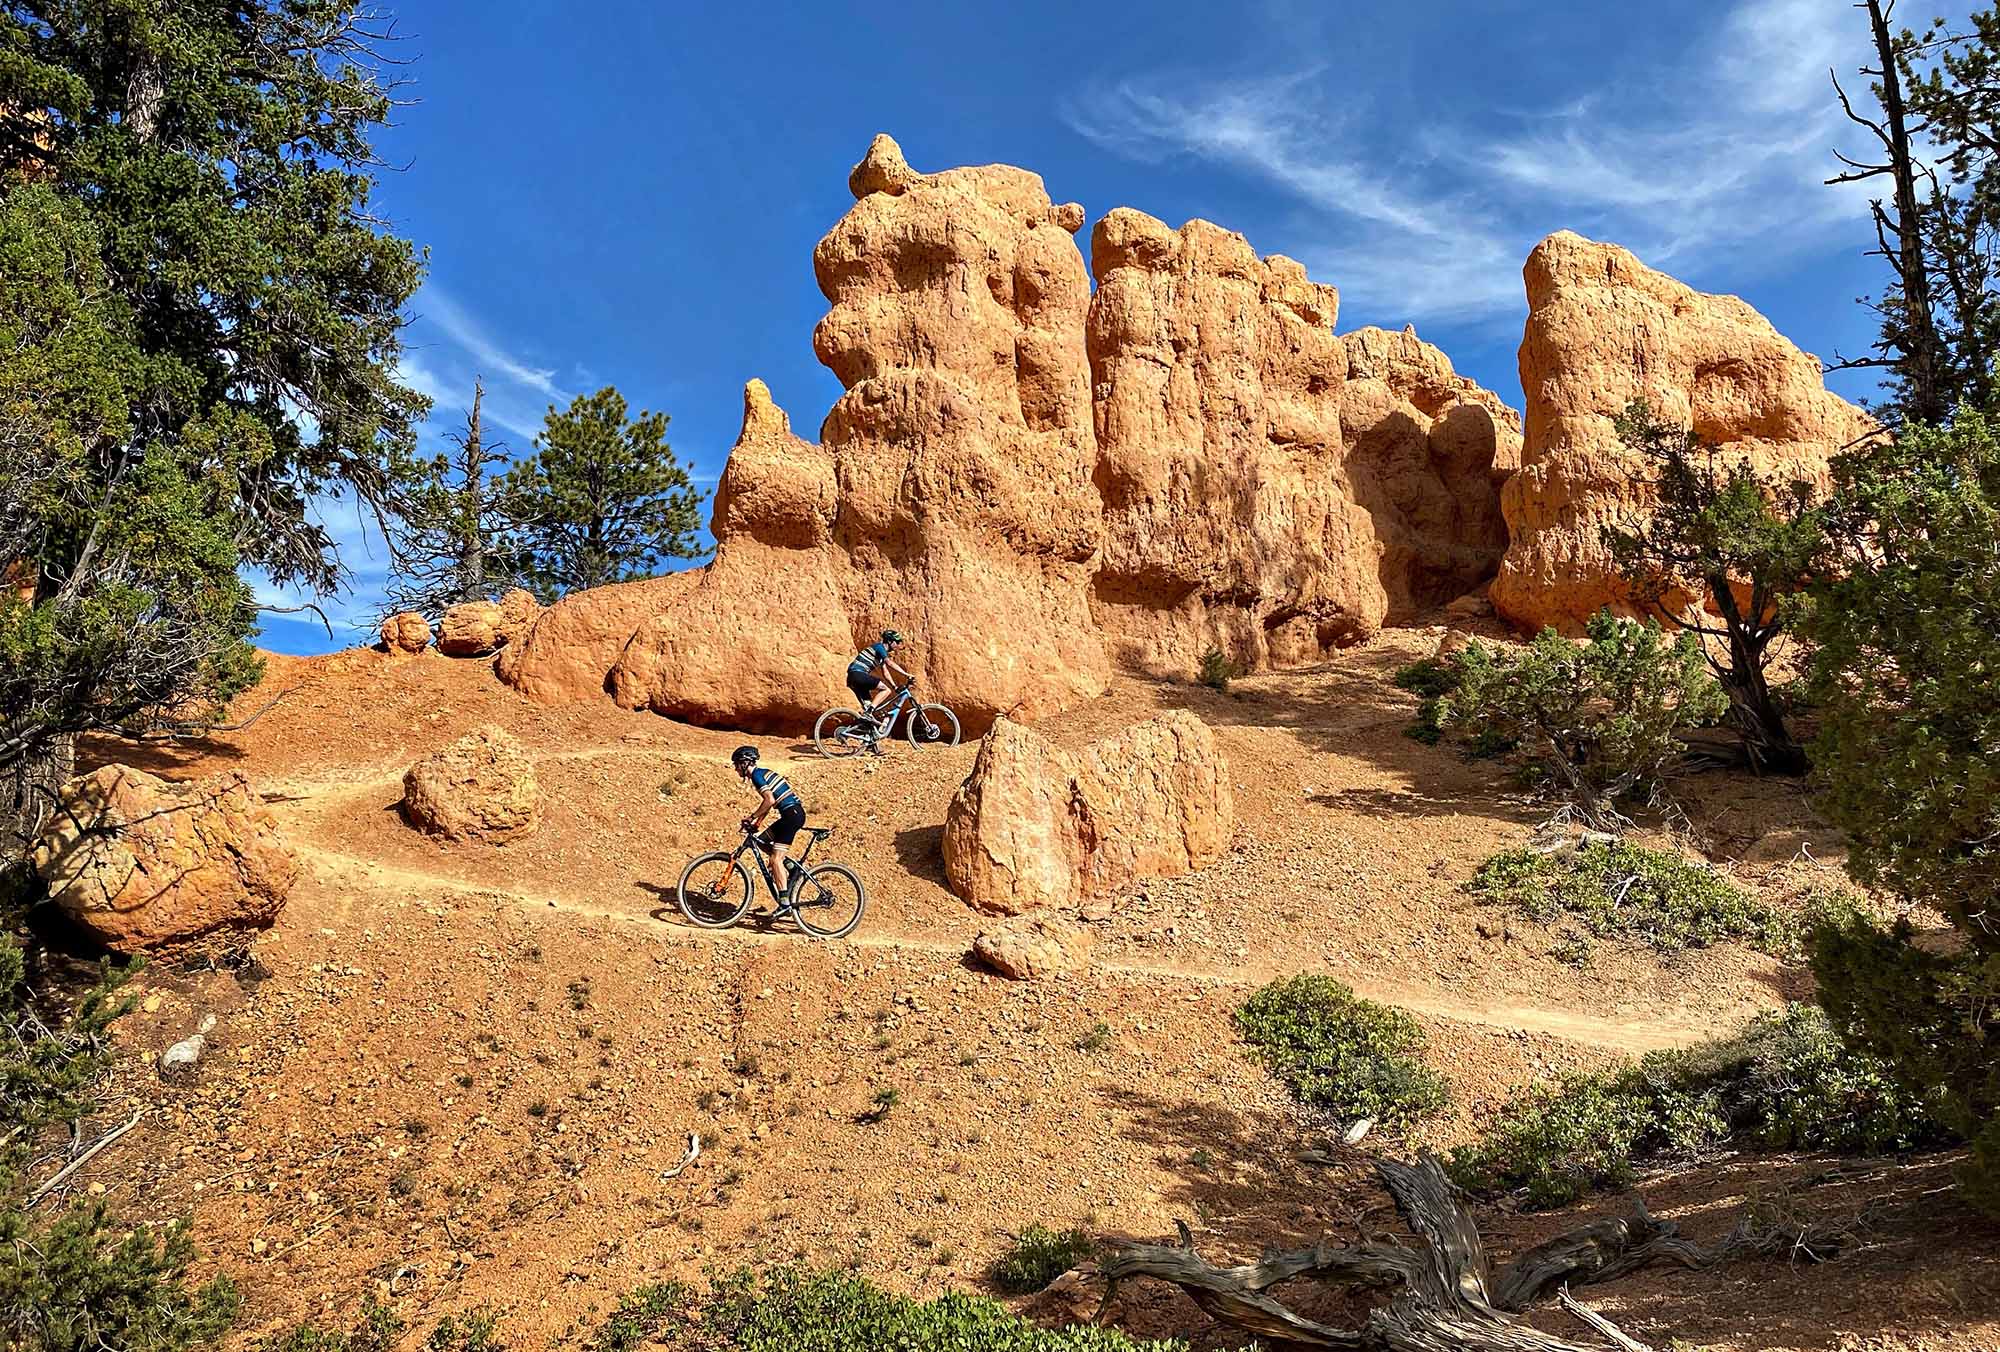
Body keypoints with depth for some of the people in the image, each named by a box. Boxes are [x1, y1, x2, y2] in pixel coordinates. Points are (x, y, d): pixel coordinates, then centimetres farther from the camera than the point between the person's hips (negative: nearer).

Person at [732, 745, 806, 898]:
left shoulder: (756, 775, -10)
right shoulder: (763, 772, 19)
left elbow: (770, 800, -21)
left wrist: (751, 817, -12)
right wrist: (758, 822, 22)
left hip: (792, 814, -10)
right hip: (795, 813, 10)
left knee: (775, 859, -8)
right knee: (761, 841, 16)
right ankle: (790, 866, 11)